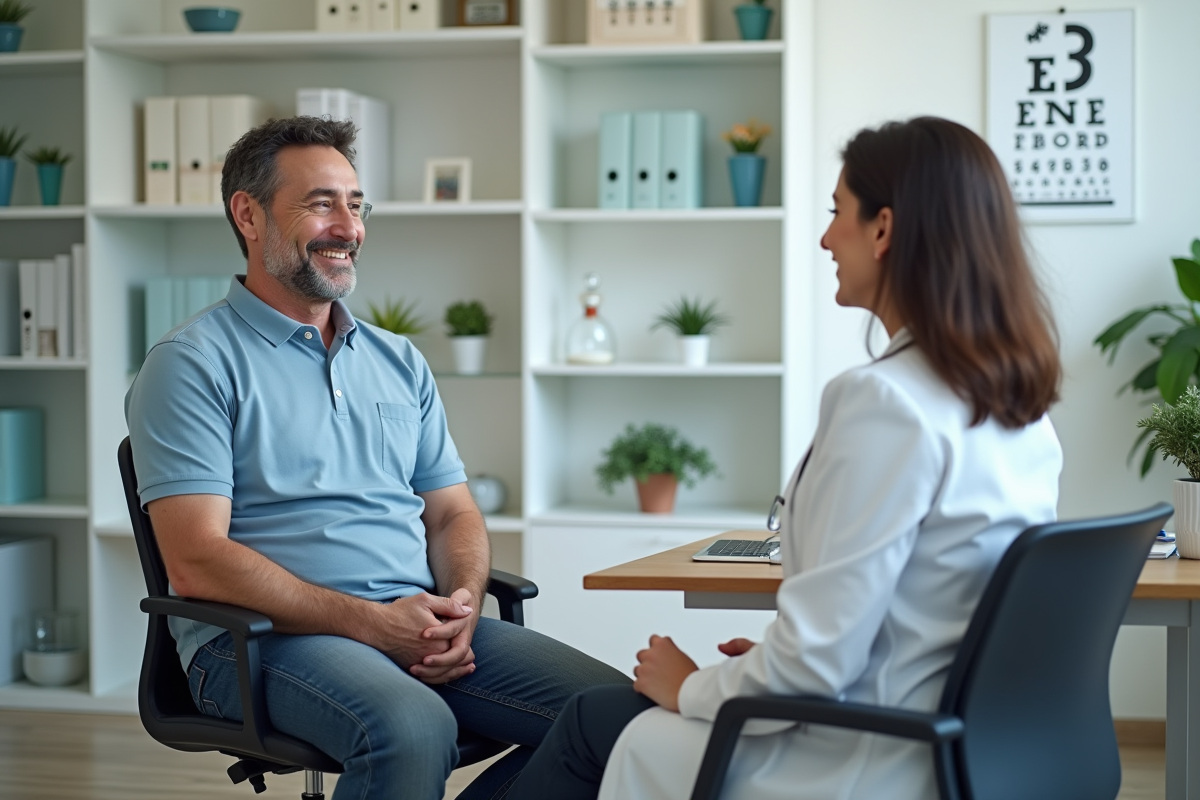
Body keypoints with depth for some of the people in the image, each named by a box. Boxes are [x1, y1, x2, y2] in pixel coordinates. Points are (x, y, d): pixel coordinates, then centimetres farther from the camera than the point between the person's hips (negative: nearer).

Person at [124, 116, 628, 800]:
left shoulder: (400, 361, 21)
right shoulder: (193, 364, -1)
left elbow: (452, 513, 20)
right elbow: (196, 561, -11)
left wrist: (461, 602, -5)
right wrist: (372, 622, -17)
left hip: (422, 628, 7)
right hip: (264, 638, -6)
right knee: (413, 727, -38)